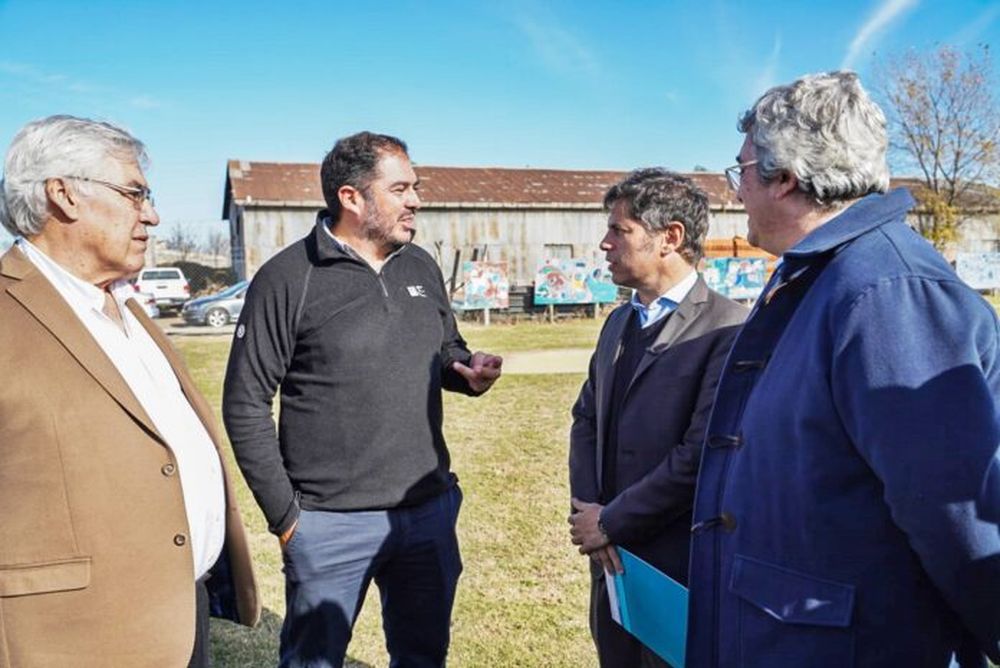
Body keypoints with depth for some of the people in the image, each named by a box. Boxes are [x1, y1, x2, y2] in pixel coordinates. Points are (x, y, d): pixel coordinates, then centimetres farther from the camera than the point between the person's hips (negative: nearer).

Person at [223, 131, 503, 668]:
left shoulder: (421, 268, 5)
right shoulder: (287, 279, -11)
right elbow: (245, 406, -8)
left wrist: (467, 370, -6)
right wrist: (284, 514, -8)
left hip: (430, 511, 5)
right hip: (331, 523, -4)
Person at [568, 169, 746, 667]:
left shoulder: (727, 329, -18)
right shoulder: (619, 323, 9)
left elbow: (701, 454, -23)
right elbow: (586, 420, 10)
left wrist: (610, 523, -15)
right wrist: (588, 509, -5)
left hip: (680, 568, -7)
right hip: (614, 559, 7)